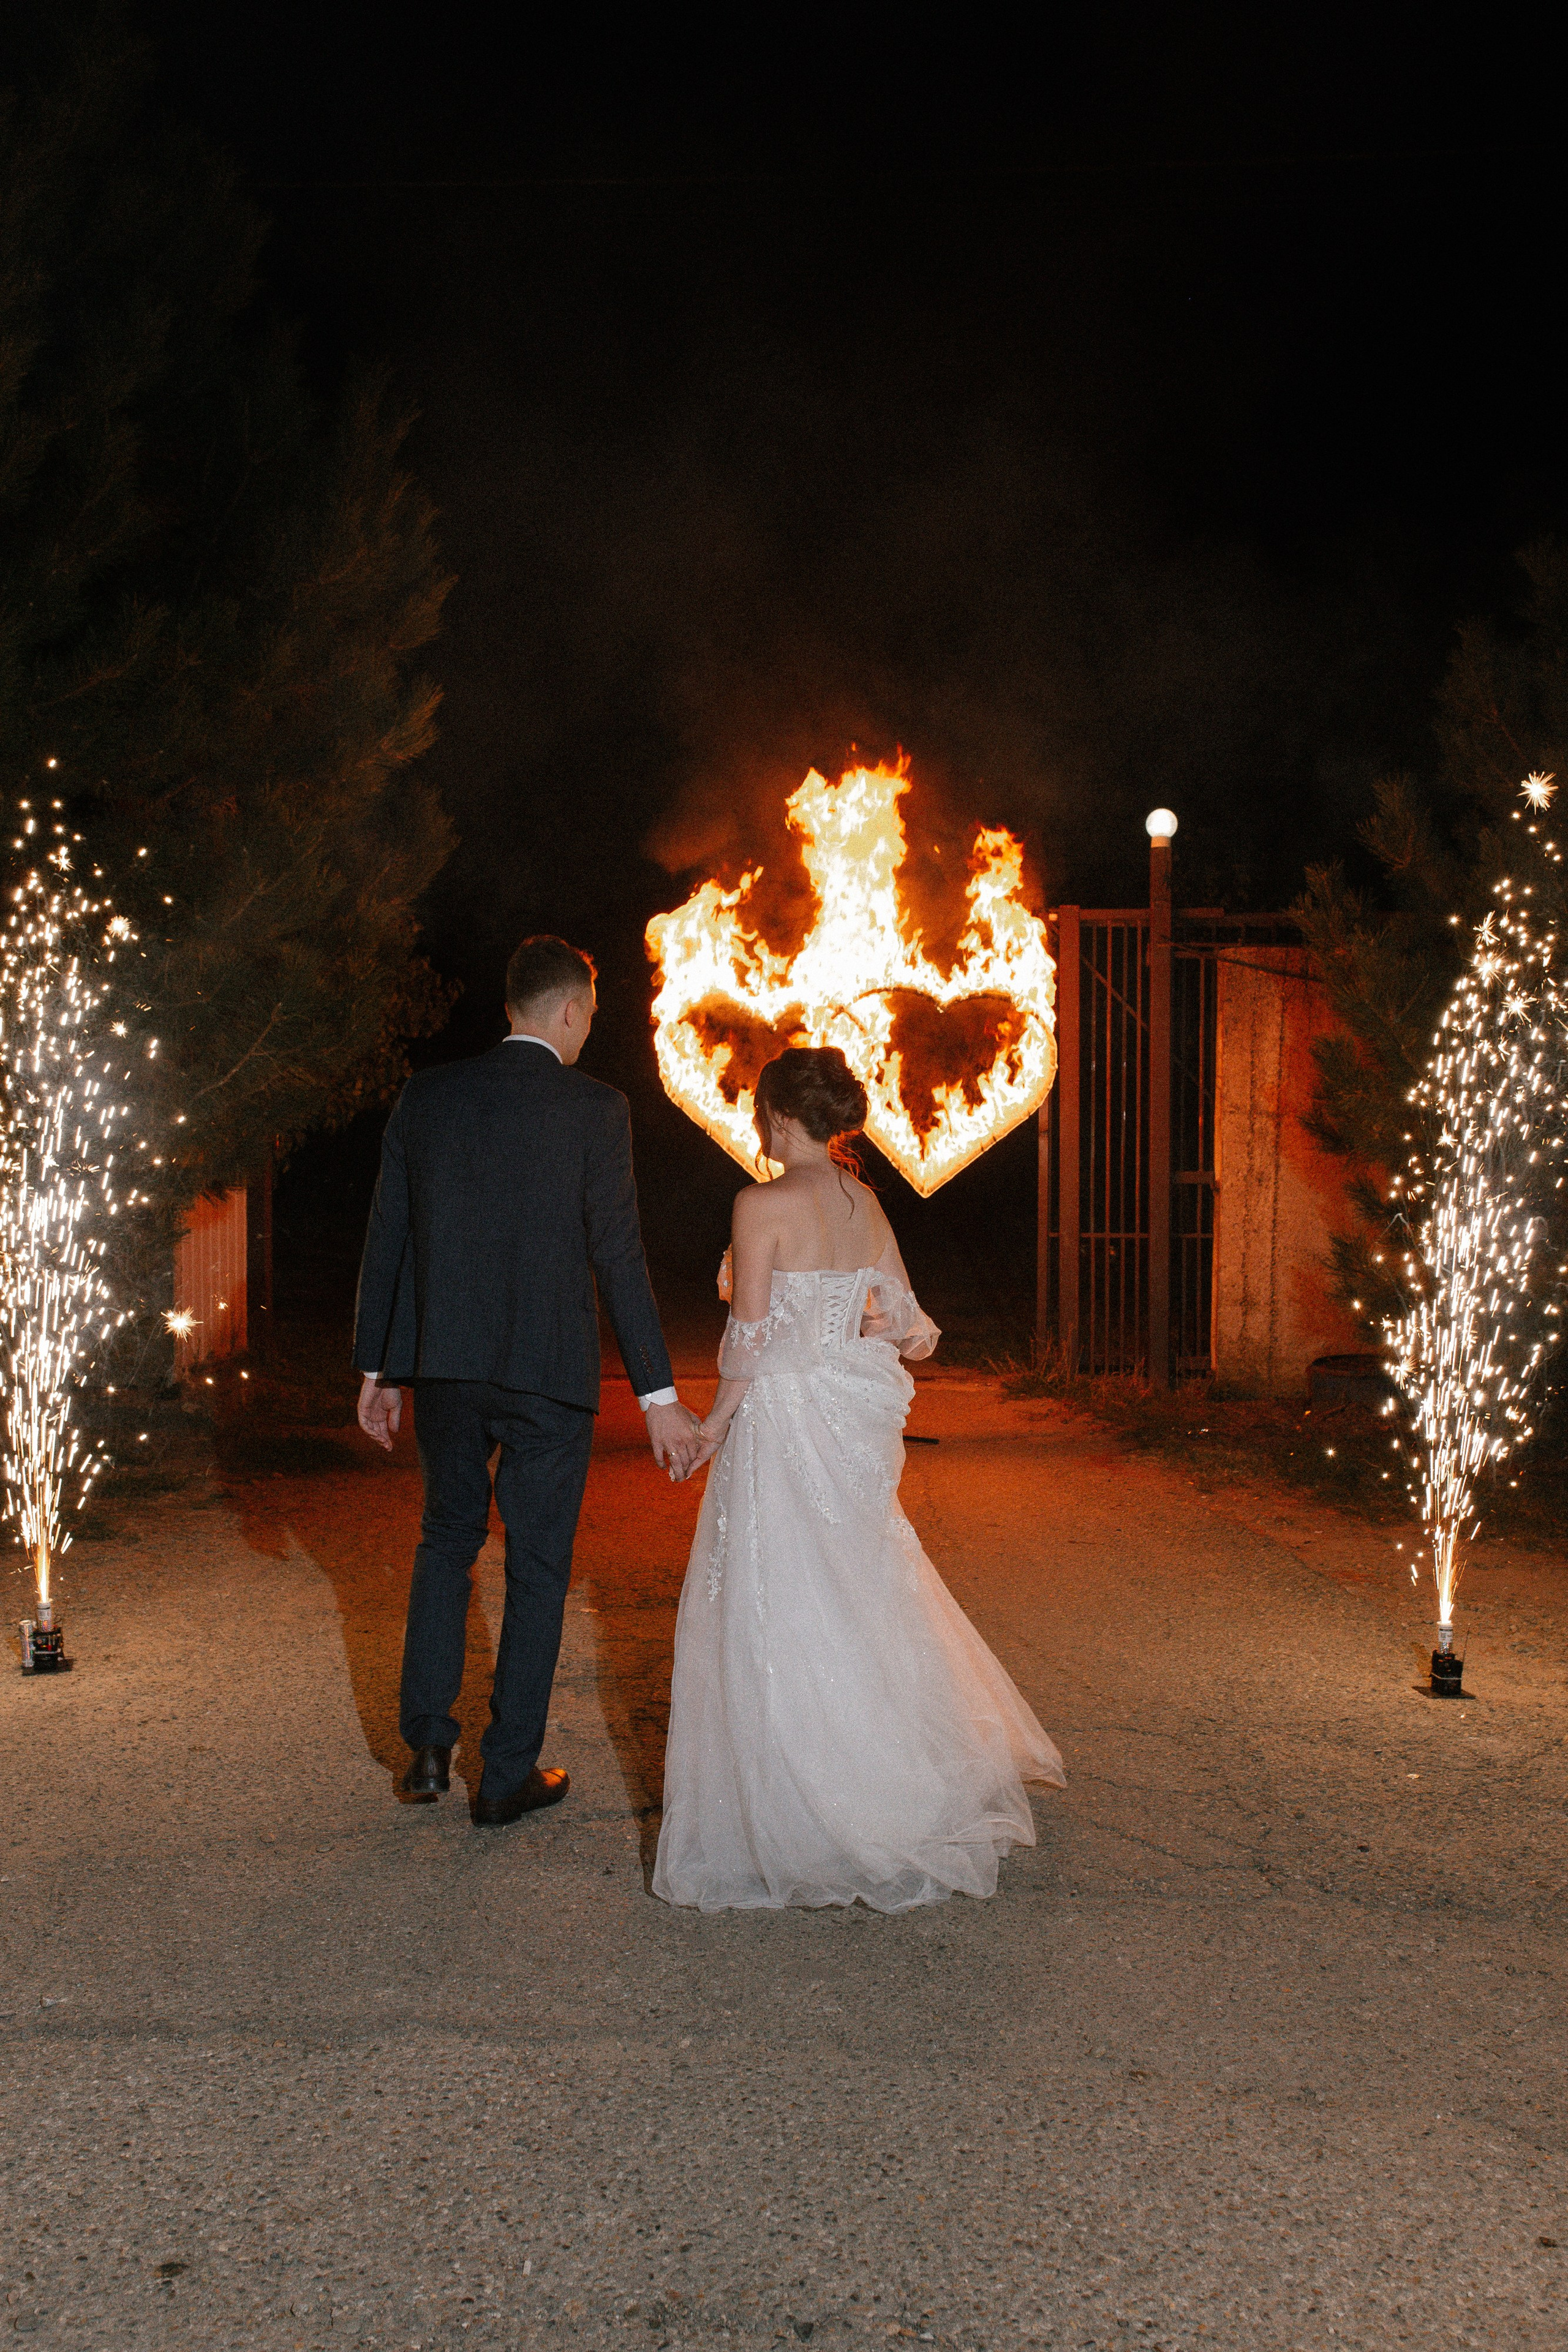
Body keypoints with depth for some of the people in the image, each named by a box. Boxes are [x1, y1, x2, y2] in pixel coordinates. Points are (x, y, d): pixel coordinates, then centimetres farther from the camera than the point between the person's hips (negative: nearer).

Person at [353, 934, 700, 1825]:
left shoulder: (426, 1096, 3)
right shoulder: (596, 1109, -8)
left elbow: (387, 1239, 6)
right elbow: (619, 1258, -11)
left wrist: (378, 1367, 15)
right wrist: (659, 1393, -6)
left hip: (442, 1366, 4)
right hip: (548, 1370, -3)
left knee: (447, 1542, 23)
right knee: (538, 1568, 10)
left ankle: (429, 1746, 23)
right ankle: (510, 1773, 19)